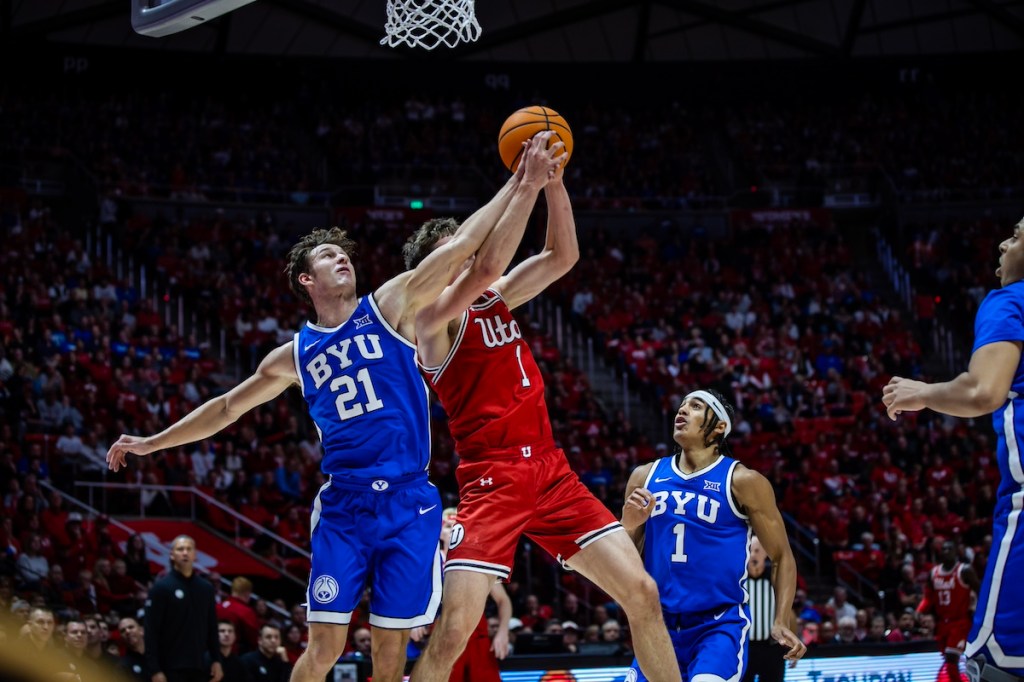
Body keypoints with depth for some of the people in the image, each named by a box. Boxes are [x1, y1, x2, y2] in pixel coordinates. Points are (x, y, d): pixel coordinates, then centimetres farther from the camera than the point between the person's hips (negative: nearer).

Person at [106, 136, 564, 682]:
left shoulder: (389, 305, 4)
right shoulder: (294, 356, 10)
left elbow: (461, 245, -3)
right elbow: (227, 407, 22)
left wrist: (520, 181, -9)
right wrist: (150, 443, 23)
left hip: (408, 505, -1)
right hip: (342, 508, 1)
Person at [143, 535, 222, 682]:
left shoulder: (206, 588, 10)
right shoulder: (161, 587, -5)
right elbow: (151, 632, -8)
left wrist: (216, 660, 6)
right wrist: (155, 670, -15)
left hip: (200, 667, 5)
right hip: (172, 667, -5)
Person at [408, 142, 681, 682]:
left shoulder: (496, 300, 18)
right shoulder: (434, 315, -4)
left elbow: (563, 255, 13)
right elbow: (487, 267, -22)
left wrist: (554, 183, 0)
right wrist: (527, 185, -20)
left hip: (551, 471, 7)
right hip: (491, 480, -7)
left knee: (642, 592, -1)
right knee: (453, 631, -16)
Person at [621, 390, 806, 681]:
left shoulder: (742, 481, -4)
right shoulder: (645, 476, 7)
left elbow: (782, 556, 0)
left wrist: (781, 622, -12)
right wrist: (630, 525, -8)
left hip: (720, 623, -5)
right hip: (662, 623, 5)